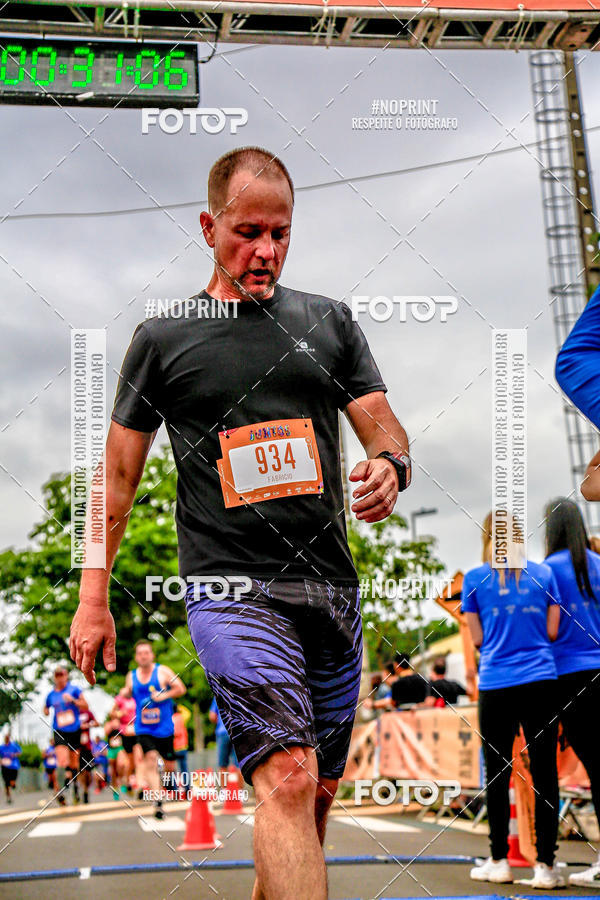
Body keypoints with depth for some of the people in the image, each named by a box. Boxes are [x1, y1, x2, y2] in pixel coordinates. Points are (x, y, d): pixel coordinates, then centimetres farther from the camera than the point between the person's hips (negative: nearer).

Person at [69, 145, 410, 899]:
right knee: (288, 778, -20)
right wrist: (92, 598, 4)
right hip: (229, 588, -4)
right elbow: (118, 472, 8)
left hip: (331, 587, 4)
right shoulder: (162, 338, 6)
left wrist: (390, 466, -15)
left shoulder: (329, 322, 13)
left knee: (314, 796, 12)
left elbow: (384, 429, 10)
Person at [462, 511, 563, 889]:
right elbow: (553, 631, 5)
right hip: (542, 681, 1)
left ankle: (499, 861, 13)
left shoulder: (474, 579, 3)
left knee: (498, 774, 7)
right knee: (545, 773, 2)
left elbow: (478, 639, 3)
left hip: (496, 685, -1)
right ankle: (545, 865, 2)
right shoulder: (544, 573, 7)